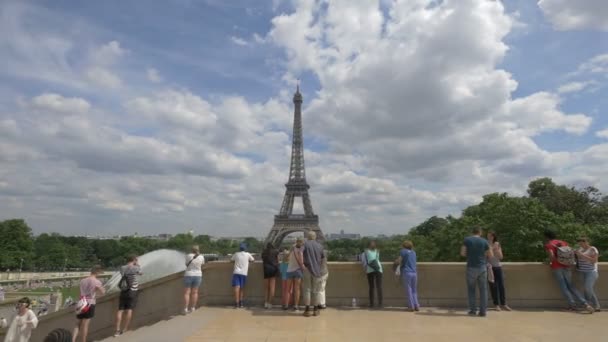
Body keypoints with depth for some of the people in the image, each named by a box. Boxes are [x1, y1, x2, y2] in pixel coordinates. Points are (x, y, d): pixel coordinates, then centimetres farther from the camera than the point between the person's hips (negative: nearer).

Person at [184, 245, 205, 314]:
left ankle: (185, 309, -3)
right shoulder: (201, 257, -3)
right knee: (195, 292, 9)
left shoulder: (188, 256, -7)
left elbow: (187, 264, 7)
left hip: (188, 276, -2)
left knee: (187, 293, 2)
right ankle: (192, 309, 11)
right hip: (197, 276, 2)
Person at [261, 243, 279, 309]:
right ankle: (269, 303, -7)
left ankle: (265, 302, 2)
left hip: (266, 269, 2)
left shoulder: (264, 253, 14)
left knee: (266, 288, 8)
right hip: (273, 269, -2)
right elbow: (277, 261, 11)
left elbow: (263, 261, 12)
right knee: (272, 287, -2)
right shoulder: (276, 251, 8)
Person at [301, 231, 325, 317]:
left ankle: (307, 310, 5)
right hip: (317, 271, 2)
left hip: (307, 270, -2)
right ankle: (315, 310, 18)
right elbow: (323, 258, 12)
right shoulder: (320, 246, 7)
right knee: (315, 291, 12)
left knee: (307, 290, 5)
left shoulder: (305, 244, -3)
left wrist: (301, 265, -16)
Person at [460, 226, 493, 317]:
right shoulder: (484, 241, 1)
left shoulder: (467, 240, -2)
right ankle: (483, 311, 7)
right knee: (483, 289, 8)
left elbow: (462, 253, -6)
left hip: (471, 267, -1)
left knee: (471, 289, 9)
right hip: (482, 267, 1)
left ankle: (472, 310, 7)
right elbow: (491, 255, 3)